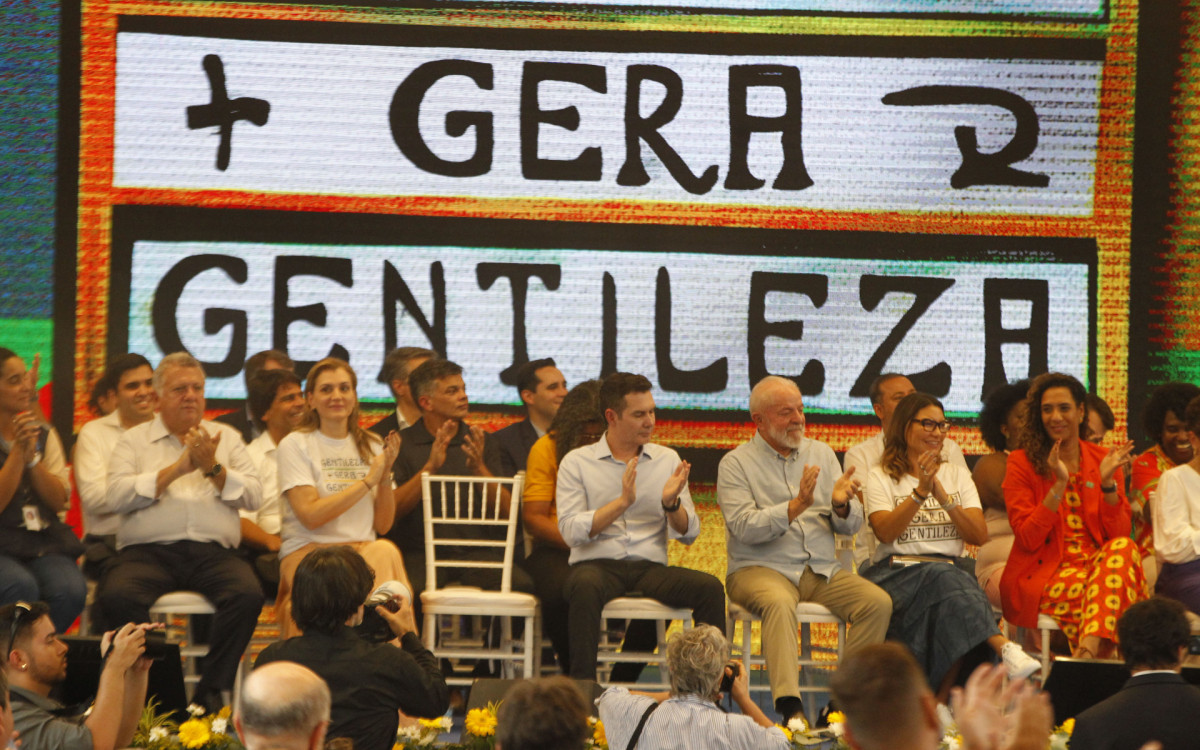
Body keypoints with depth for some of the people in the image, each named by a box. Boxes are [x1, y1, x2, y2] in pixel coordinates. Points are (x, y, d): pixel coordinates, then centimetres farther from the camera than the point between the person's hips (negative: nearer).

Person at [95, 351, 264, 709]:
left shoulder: (226, 437, 22)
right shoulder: (135, 439, 17)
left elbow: (253, 496, 10)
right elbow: (115, 496, -2)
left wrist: (213, 468, -4)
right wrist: (177, 469, -5)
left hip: (214, 552, 1)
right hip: (149, 550, -1)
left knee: (248, 595, -31)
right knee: (118, 596, -34)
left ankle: (212, 690, -19)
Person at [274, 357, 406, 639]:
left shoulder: (371, 445, 16)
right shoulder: (295, 445, 2)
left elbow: (383, 525, 12)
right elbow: (310, 516, -11)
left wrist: (386, 475, -4)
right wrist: (368, 481, -9)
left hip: (363, 548, 4)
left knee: (384, 551, -33)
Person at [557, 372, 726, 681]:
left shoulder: (667, 459, 15)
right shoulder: (576, 463, 6)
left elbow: (689, 534, 10)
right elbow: (571, 532, -7)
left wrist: (671, 503, -11)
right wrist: (622, 502, -16)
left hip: (650, 566, 3)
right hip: (596, 565, -3)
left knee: (710, 587, -25)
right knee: (585, 586, -38)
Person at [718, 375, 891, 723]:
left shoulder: (821, 453, 15)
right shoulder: (736, 464, 1)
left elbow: (852, 525, 10)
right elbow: (744, 527, -14)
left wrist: (841, 505, -13)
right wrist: (796, 506, -26)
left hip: (822, 570, 5)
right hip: (760, 568, -5)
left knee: (878, 602, -20)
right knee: (779, 602, -38)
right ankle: (789, 708, -47)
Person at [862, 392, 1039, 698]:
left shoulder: (956, 474, 21)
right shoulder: (881, 478, 11)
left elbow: (979, 535, 7)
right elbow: (885, 532, -8)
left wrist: (944, 498, -6)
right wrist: (920, 491, -16)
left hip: (952, 568, 3)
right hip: (897, 573, -3)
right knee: (944, 579, -38)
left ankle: (942, 701, -40)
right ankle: (1003, 648, -56)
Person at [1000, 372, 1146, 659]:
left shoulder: (1103, 460, 12)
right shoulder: (1022, 463, 3)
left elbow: (1118, 534, 4)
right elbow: (1028, 538, -7)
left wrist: (1107, 481, -9)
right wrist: (1059, 484, -14)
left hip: (1096, 565, 4)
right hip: (1040, 578, -4)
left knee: (1124, 548, -33)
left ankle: (1087, 649, -44)